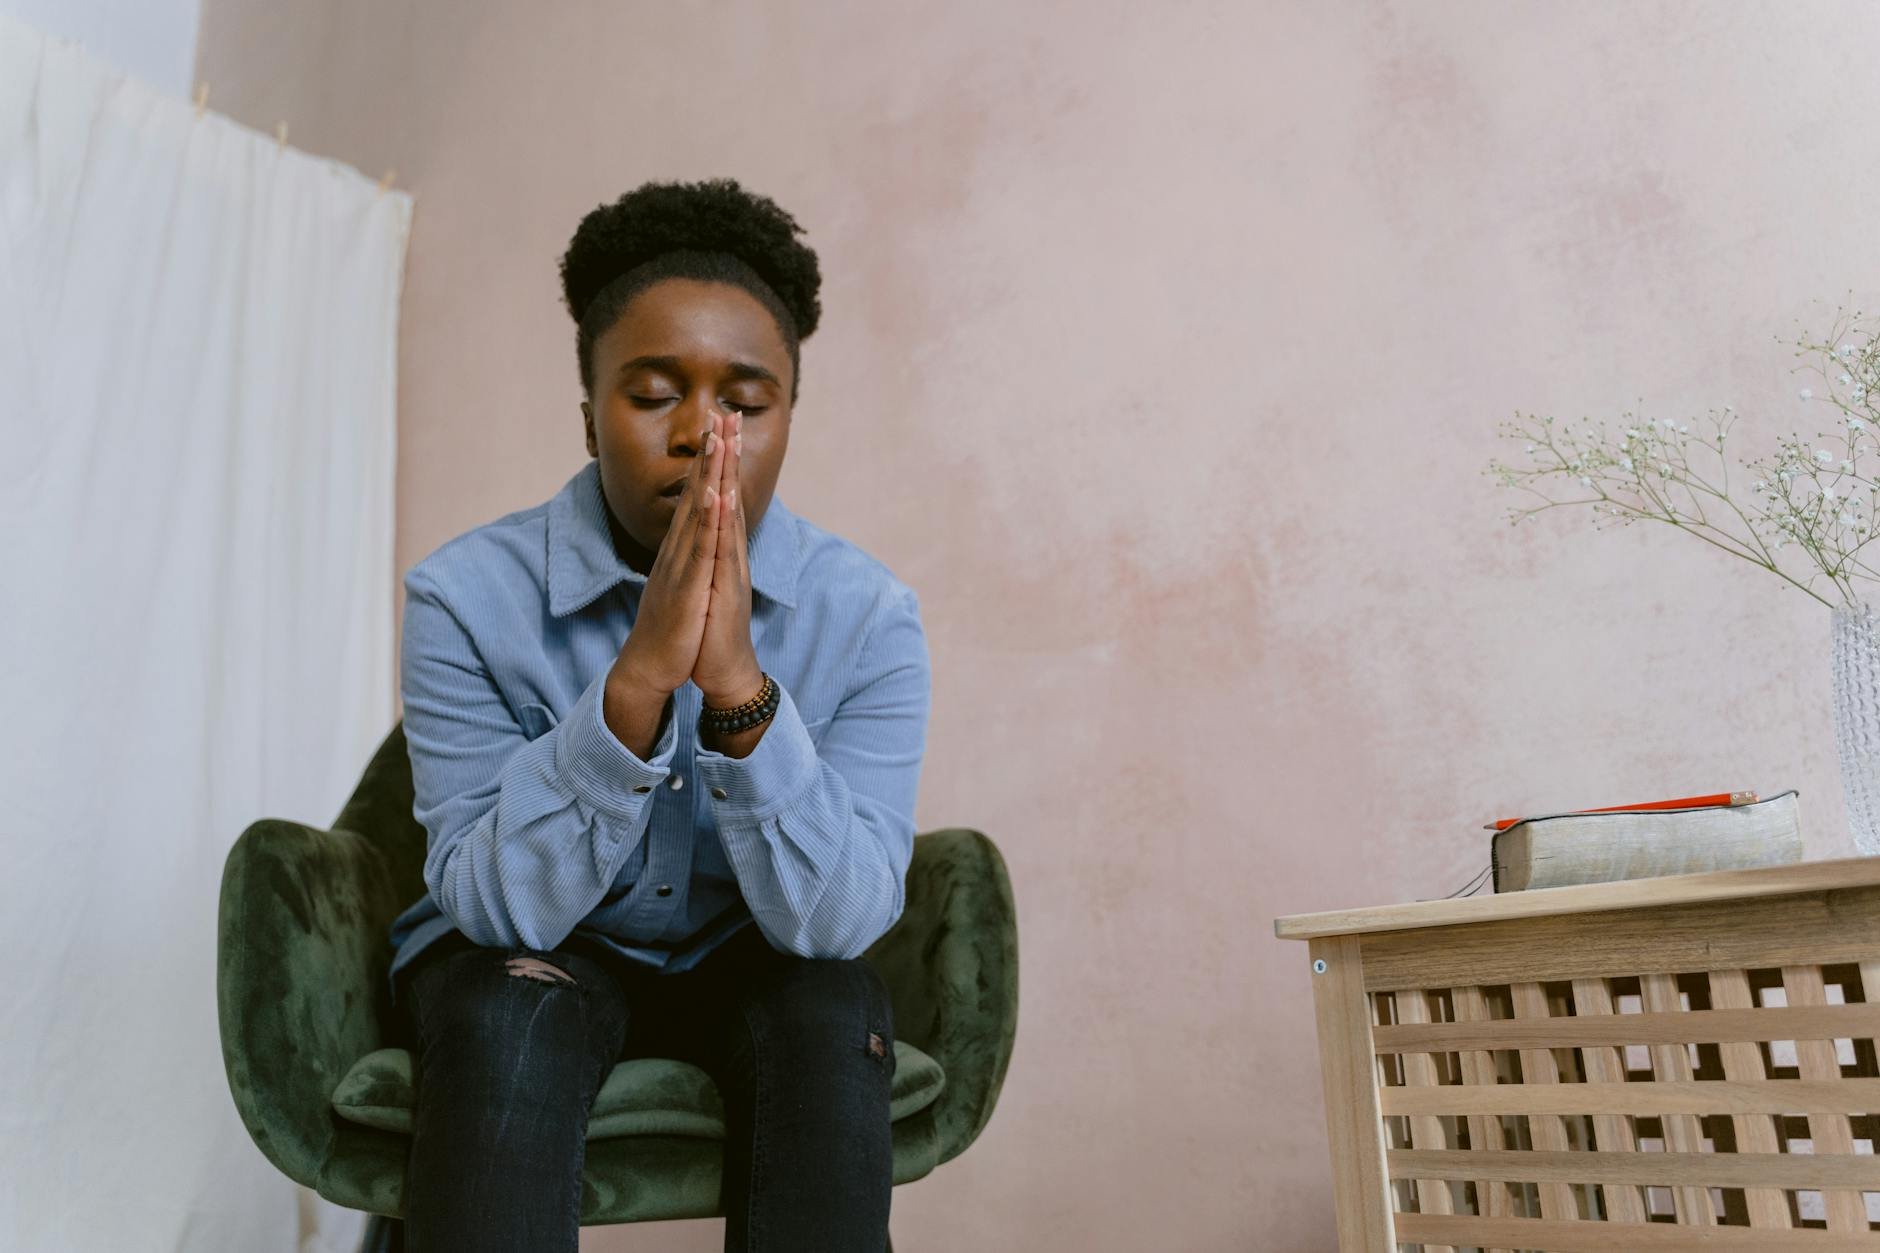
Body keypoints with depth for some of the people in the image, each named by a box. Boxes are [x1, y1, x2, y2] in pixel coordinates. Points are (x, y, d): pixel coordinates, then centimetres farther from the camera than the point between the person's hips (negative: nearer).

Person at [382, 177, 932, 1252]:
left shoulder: (867, 617, -16)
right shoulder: (467, 597, -18)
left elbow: (840, 916, -23)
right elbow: (496, 902, -23)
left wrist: (740, 689, -38)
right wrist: (635, 681, -37)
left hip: (748, 963, 1)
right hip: (533, 959, -1)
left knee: (833, 1003, -29)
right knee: (514, 1009, -32)